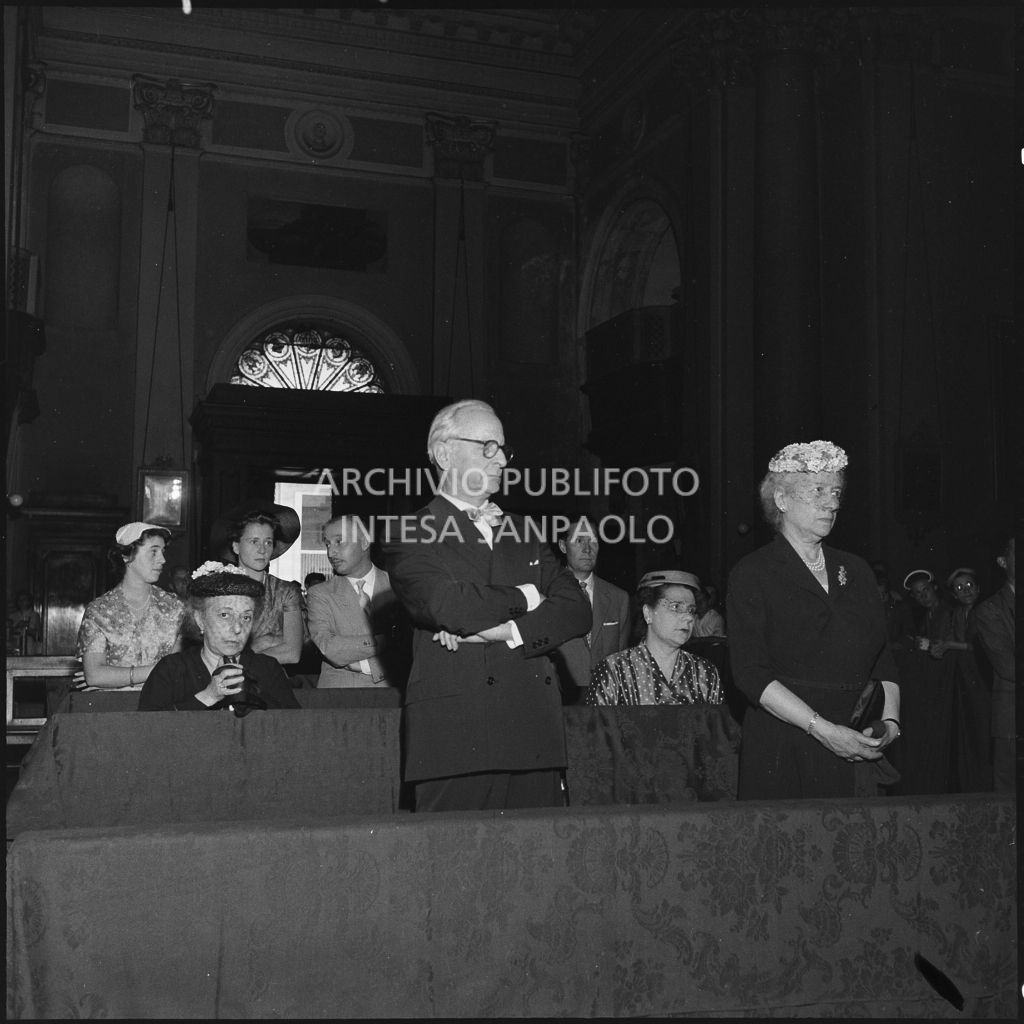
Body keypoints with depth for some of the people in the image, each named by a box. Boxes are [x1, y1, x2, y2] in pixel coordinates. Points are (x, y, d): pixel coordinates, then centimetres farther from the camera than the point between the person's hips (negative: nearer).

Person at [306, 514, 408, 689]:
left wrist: (362, 662, -6)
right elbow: (330, 650, -6)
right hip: (340, 684, 0)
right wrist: (391, 639, -9)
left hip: (392, 684, 0)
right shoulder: (319, 595, 9)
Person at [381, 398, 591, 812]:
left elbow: (577, 610, 8)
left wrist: (503, 630, -8)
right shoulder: (411, 534, 2)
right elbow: (448, 607, -17)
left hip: (535, 734, 5)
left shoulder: (521, 532, 20)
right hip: (457, 738, -5)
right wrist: (524, 597, -1)